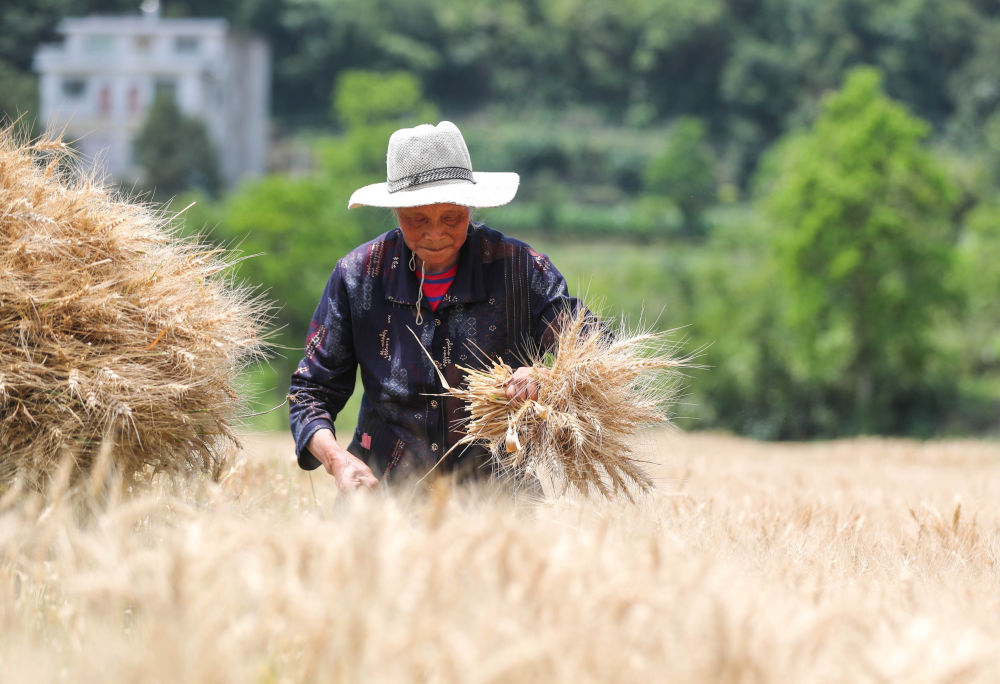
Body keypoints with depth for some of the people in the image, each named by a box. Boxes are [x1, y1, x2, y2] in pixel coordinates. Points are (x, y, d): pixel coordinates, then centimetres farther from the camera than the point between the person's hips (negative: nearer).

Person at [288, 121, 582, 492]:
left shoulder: (518, 268, -4)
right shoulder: (358, 276, 0)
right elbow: (311, 389, 6)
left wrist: (544, 377, -26)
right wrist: (337, 459, -13)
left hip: (493, 488, -1)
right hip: (381, 483, 1)